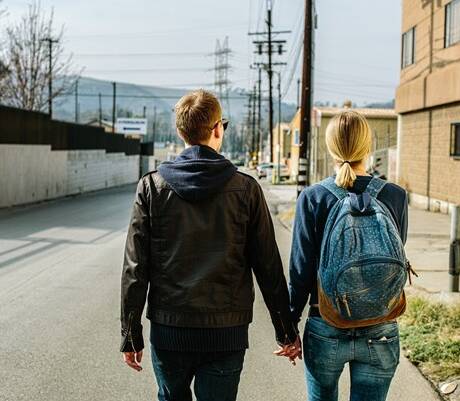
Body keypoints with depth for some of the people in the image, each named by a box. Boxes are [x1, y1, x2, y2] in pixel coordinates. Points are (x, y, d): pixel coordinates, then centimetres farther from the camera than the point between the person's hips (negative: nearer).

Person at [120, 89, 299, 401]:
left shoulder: (152, 187, -3)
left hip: (168, 330, 1)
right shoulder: (246, 189, -4)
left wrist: (131, 333, 5)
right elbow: (268, 267, -2)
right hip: (227, 332, -1)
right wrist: (286, 331, 8)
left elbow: (135, 267, -4)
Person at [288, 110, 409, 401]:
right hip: (380, 333, 1)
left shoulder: (313, 198, -9)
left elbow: (301, 271, -7)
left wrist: (290, 326, 4)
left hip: (325, 330, 0)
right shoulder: (395, 197, -6)